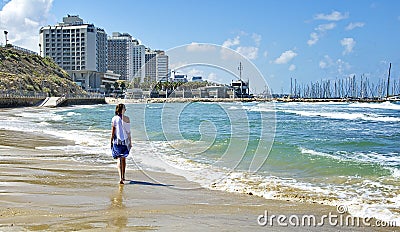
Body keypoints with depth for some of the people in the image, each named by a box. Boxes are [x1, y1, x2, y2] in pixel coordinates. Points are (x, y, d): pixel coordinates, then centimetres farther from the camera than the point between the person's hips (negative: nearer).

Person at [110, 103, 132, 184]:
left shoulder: (114, 119, -6)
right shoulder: (127, 119, -5)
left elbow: (112, 132, -4)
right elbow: (128, 132, -2)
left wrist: (111, 142, 5)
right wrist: (130, 142, 7)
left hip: (117, 141, -1)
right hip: (125, 141, 1)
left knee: (119, 159, -2)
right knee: (124, 159, 16)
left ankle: (121, 177, -19)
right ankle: (123, 177, 27)